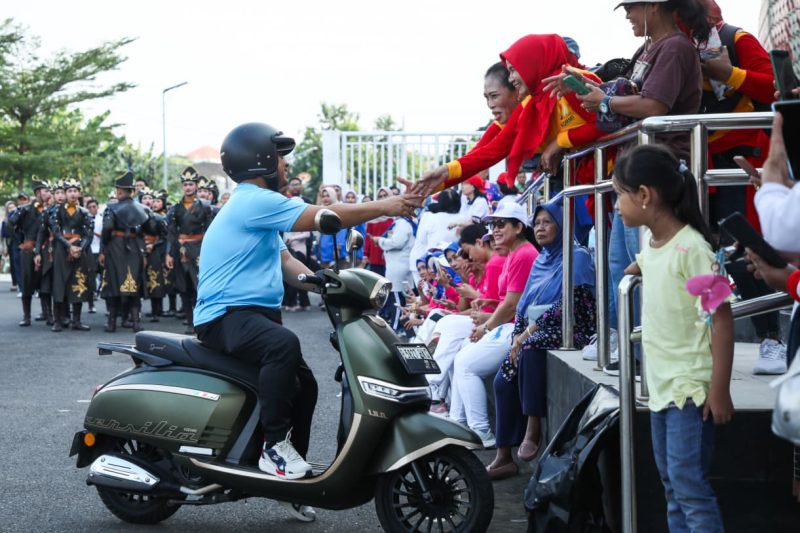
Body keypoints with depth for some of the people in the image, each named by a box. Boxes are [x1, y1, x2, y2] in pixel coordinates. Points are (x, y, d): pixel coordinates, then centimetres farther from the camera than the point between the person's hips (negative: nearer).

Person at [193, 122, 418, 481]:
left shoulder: (257, 206, 21)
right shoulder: (254, 201, -14)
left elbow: (286, 263, 14)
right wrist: (384, 207, -13)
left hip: (250, 313, 11)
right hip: (226, 315, -11)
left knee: (303, 384, 15)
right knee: (284, 345, -38)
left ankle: (293, 465, 26)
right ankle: (275, 445, -31)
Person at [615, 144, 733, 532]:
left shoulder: (691, 247, -19)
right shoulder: (649, 242, 6)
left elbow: (722, 318, -19)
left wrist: (720, 390, -19)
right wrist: (639, 268, 15)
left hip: (691, 386, -9)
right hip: (661, 384, 9)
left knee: (688, 482, -10)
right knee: (671, 484, 14)